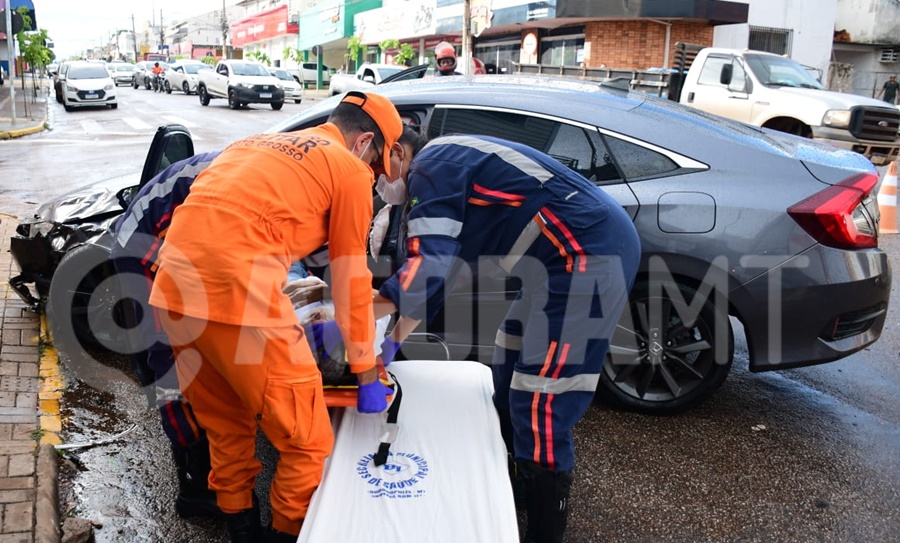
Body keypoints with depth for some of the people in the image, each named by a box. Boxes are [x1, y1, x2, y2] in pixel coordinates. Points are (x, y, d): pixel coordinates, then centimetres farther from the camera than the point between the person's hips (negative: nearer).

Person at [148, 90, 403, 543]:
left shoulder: (256, 143, 28)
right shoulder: (350, 169, 7)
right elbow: (351, 281, 8)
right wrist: (366, 373, 17)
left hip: (176, 287, 9)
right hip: (239, 292, -8)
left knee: (225, 428, 24)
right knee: (306, 441, 7)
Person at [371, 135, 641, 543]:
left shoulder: (430, 167, -9)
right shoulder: (448, 162, 20)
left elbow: (427, 269, -19)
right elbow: (438, 268, 22)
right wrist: (395, 339, 20)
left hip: (590, 254, -11)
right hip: (584, 251, 11)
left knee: (540, 404, -7)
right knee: (510, 372, 19)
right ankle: (523, 484, 36)